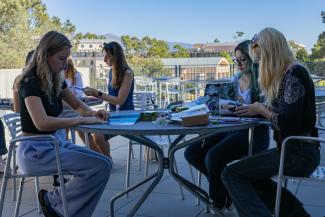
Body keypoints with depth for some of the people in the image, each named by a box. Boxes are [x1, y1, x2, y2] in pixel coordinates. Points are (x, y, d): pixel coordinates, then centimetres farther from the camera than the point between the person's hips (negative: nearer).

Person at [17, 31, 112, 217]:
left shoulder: (56, 79, 8)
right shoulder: (30, 82, -17)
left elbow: (77, 105, 19)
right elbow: (42, 123, -30)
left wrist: (92, 113, -3)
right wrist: (82, 120, -28)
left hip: (55, 142, 8)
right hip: (34, 150, -8)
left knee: (105, 163, -7)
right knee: (100, 166, -20)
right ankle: (53, 202, -1)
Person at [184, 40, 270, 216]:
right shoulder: (235, 80, 16)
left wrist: (245, 106, -24)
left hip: (254, 133, -8)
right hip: (232, 130, 8)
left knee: (213, 156, -29)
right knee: (191, 153, -8)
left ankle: (219, 203, -1)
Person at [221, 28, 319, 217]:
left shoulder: (294, 73, -16)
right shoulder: (284, 74, 14)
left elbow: (288, 123, -23)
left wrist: (261, 109, -9)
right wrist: (254, 110, 7)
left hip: (298, 154, -10)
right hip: (294, 150, 10)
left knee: (231, 174, -10)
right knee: (250, 174, 26)